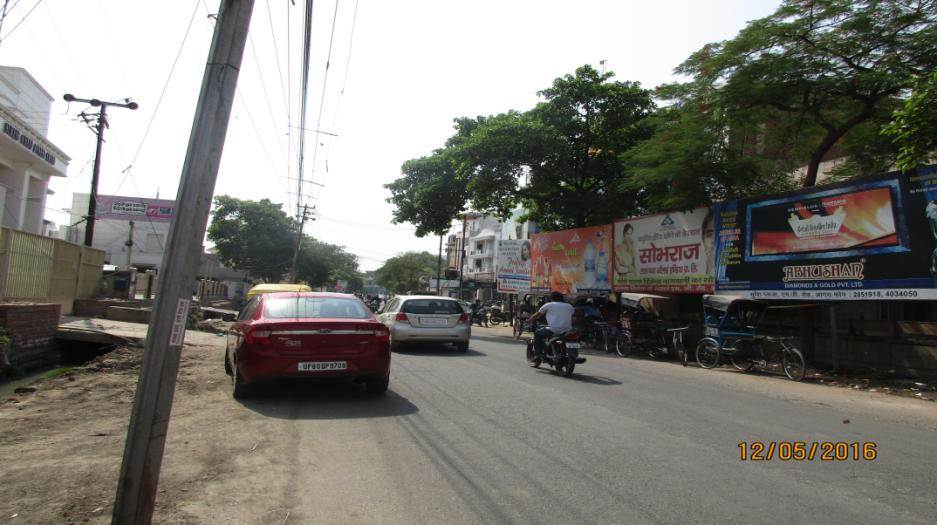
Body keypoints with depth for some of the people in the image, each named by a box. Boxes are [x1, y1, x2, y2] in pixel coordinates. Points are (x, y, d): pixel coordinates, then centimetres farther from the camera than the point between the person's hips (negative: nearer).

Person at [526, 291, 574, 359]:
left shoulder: (549, 305, 9)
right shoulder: (569, 306, 18)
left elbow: (537, 314, 18)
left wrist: (529, 320, 33)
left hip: (553, 330, -4)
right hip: (567, 331, 4)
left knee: (537, 334, 16)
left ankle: (538, 354, 3)